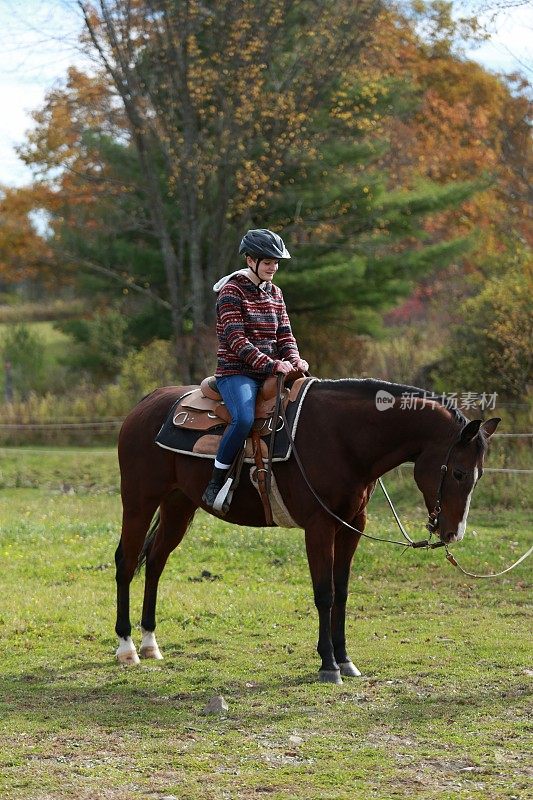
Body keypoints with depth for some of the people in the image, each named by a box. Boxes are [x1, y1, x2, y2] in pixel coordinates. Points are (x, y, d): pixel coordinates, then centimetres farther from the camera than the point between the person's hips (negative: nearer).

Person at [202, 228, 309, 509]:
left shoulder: (275, 293, 15)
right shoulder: (232, 290, -7)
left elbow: (285, 334, 14)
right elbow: (236, 340, -15)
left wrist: (294, 359, -9)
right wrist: (271, 364, -25)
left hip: (270, 373, 7)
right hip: (236, 372, -7)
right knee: (244, 418, -34)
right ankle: (215, 483, -21)